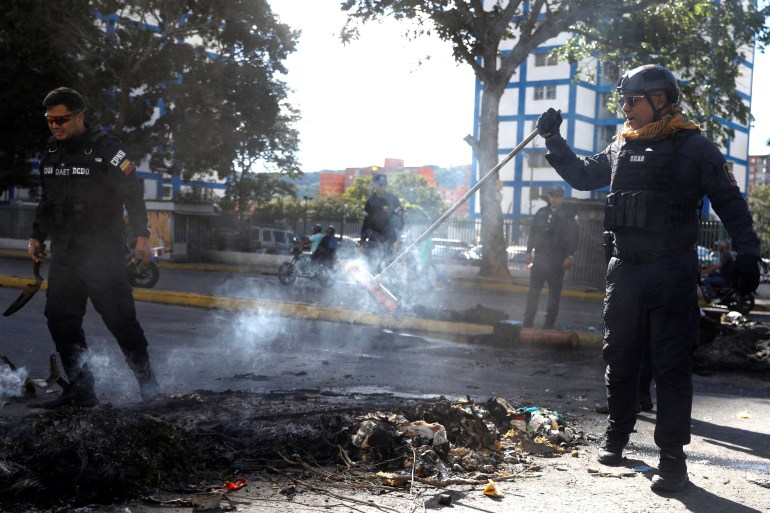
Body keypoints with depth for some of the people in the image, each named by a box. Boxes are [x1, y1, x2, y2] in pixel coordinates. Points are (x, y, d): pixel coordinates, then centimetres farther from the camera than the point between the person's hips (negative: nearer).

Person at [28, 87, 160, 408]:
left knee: (120, 318, -5)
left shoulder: (106, 150, -8)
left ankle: (146, 379, 13)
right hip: (64, 254, 7)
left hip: (103, 252, -6)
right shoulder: (50, 154, 12)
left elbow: (133, 194, -8)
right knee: (60, 319, 0)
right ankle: (81, 388, 7)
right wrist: (37, 236, 19)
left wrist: (141, 236, -13)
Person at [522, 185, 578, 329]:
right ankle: (528, 322, 9)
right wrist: (529, 252, 7)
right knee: (533, 291, 3)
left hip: (557, 261, -2)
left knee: (554, 293, 4)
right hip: (539, 258, 3)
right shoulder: (541, 213, 8)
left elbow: (573, 238, -4)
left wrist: (569, 256, -11)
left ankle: (549, 323, 10)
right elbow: (532, 233, 11)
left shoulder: (568, 216, -2)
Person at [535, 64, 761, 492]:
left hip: (673, 273, -5)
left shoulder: (694, 147, -4)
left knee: (672, 365, -4)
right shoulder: (621, 148, 11)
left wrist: (748, 255, -10)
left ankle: (673, 456, 2)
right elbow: (582, 175, 25)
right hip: (625, 270, 6)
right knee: (620, 358, 13)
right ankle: (617, 435, 29)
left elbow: (731, 204, -3)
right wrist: (554, 141, 16)